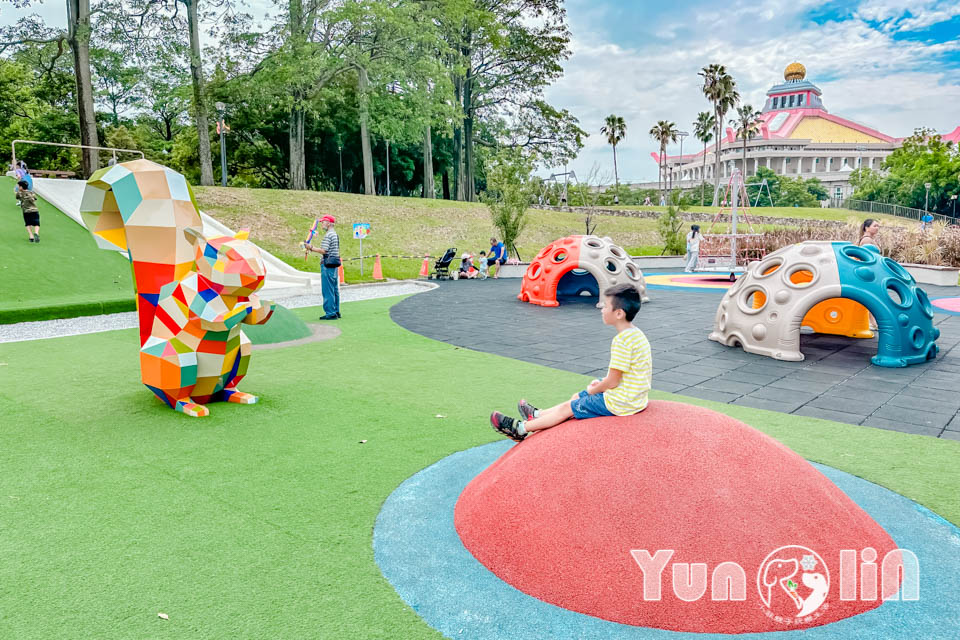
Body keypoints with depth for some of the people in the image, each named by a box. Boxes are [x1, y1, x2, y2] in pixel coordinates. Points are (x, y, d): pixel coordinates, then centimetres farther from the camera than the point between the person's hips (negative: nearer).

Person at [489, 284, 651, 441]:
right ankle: (537, 415, 37)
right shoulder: (636, 334, 6)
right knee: (576, 397, 22)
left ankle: (520, 429, 15)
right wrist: (601, 384, 10)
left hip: (619, 403, -9)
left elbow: (612, 382, -23)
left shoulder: (622, 341, -26)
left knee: (567, 408, 3)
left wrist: (593, 390, -5)